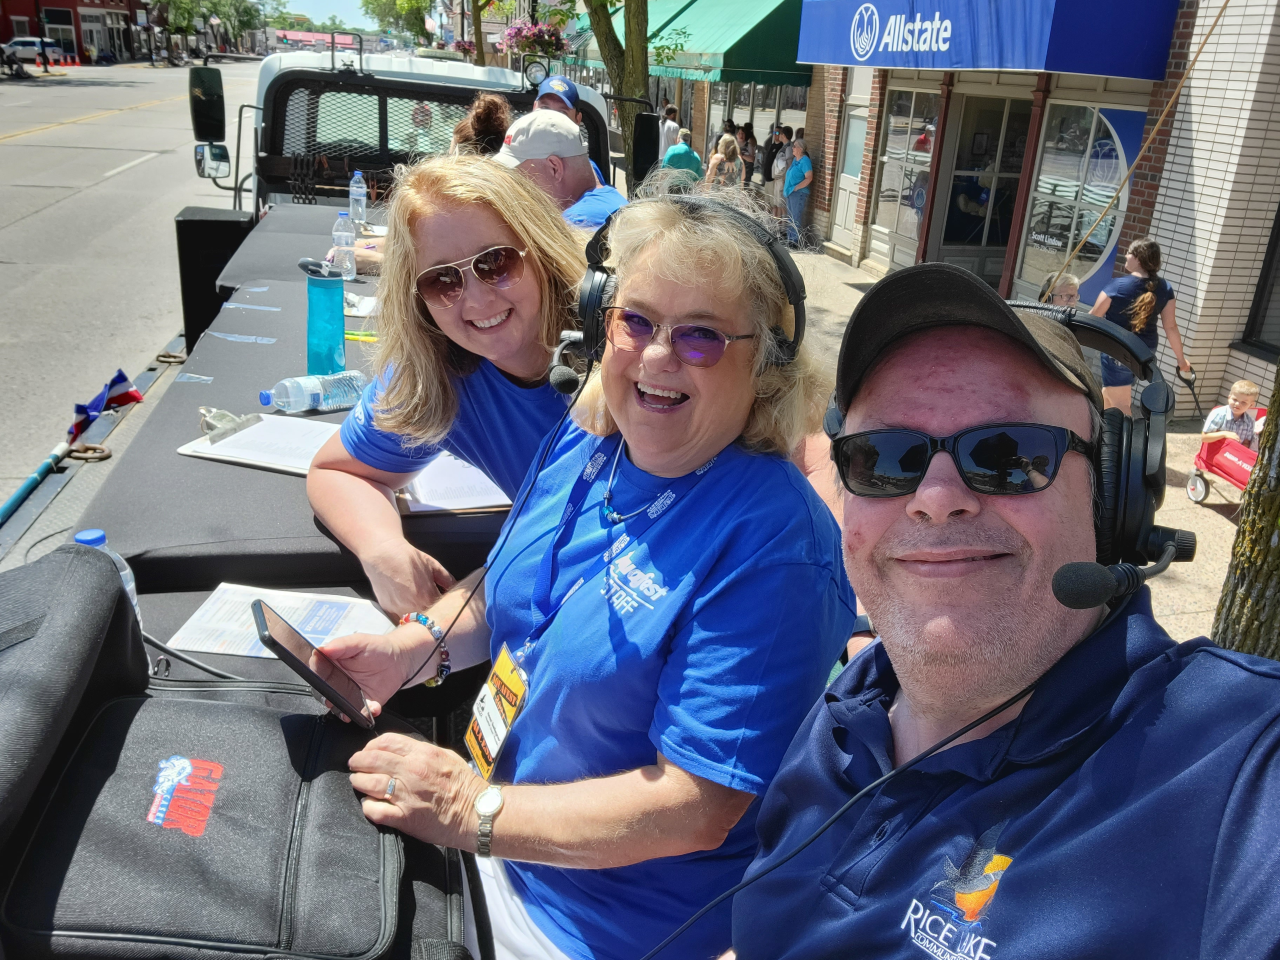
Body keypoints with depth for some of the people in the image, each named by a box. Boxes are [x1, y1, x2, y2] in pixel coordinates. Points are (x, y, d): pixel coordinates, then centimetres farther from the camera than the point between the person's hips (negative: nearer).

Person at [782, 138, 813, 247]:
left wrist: (796, 188, -20)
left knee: (796, 218, -6)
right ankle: (789, 239, 23)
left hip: (798, 193, -9)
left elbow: (809, 178, -20)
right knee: (790, 217, 15)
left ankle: (795, 241, -1)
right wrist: (786, 183, 12)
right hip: (790, 193, 9)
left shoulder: (805, 161, -13)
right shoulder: (795, 159, 14)